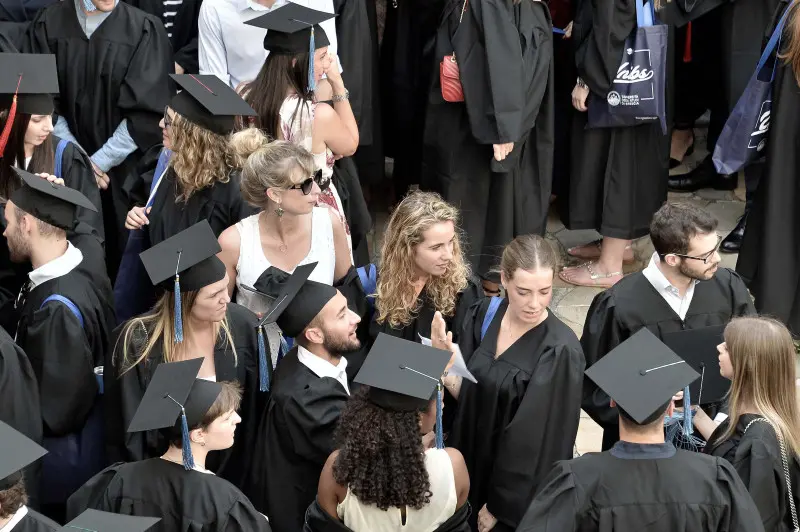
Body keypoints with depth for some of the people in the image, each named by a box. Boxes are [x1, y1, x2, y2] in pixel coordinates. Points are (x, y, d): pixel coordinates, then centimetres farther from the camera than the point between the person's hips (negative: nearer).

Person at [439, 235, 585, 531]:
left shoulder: (560, 352, -23)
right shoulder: (484, 316, -7)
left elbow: (539, 442, -18)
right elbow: (467, 394, 2)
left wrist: (499, 505, -12)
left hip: (520, 494, -5)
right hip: (473, 468, 5)